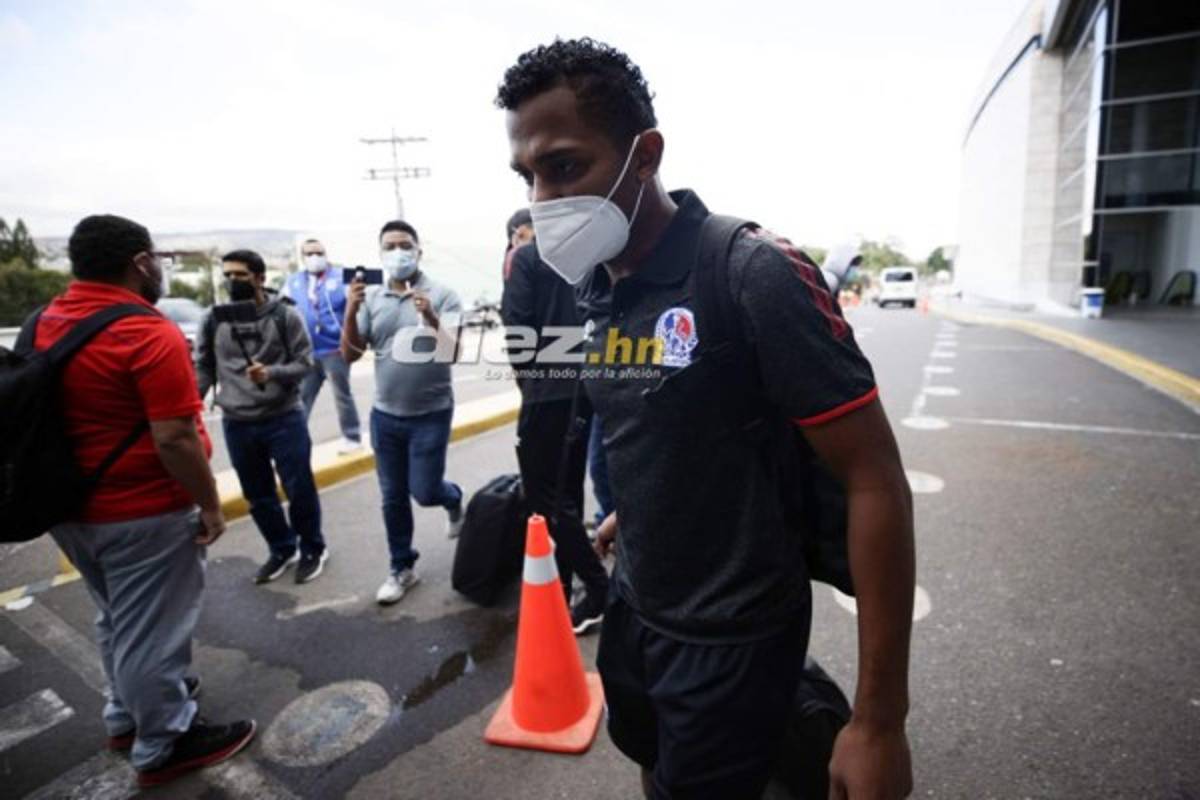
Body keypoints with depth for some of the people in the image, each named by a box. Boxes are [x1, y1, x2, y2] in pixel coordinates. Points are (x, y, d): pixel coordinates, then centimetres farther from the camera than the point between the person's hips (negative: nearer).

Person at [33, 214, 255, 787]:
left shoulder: (44, 324, 4)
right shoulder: (150, 335, -23)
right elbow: (175, 439, -26)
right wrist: (209, 504, -14)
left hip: (72, 505, 9)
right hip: (144, 513, -8)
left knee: (118, 621, 25)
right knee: (151, 631, 8)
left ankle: (125, 717, 43)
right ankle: (163, 746, 25)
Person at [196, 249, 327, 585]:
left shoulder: (285, 315, -6)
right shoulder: (213, 319, 3)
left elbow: (304, 362, -6)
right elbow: (203, 368, 8)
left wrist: (271, 373, -23)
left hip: (284, 418, -3)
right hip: (237, 424, 3)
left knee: (300, 490, 4)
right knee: (258, 496, 14)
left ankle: (312, 549, 26)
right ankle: (281, 549, 34)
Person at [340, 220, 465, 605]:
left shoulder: (442, 295, -8)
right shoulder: (371, 298, 2)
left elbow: (453, 352, -16)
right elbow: (350, 355, -1)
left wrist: (432, 320, -33)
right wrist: (350, 311, -16)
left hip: (431, 414, -3)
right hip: (385, 415, 4)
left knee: (424, 491, -1)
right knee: (393, 498, 11)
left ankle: (453, 499, 35)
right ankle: (402, 569, 28)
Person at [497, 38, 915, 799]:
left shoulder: (753, 274, -23)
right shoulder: (592, 291, -2)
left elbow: (877, 482, -22)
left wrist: (880, 719, -21)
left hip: (731, 640, -6)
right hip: (634, 612, 7)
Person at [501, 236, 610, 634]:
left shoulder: (527, 258, -5)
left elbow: (515, 322, -11)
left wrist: (526, 374, 3)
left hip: (547, 389, -7)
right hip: (585, 386, 7)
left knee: (545, 498, 1)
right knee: (567, 493, 15)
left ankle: (599, 591, 2)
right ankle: (560, 590, 26)